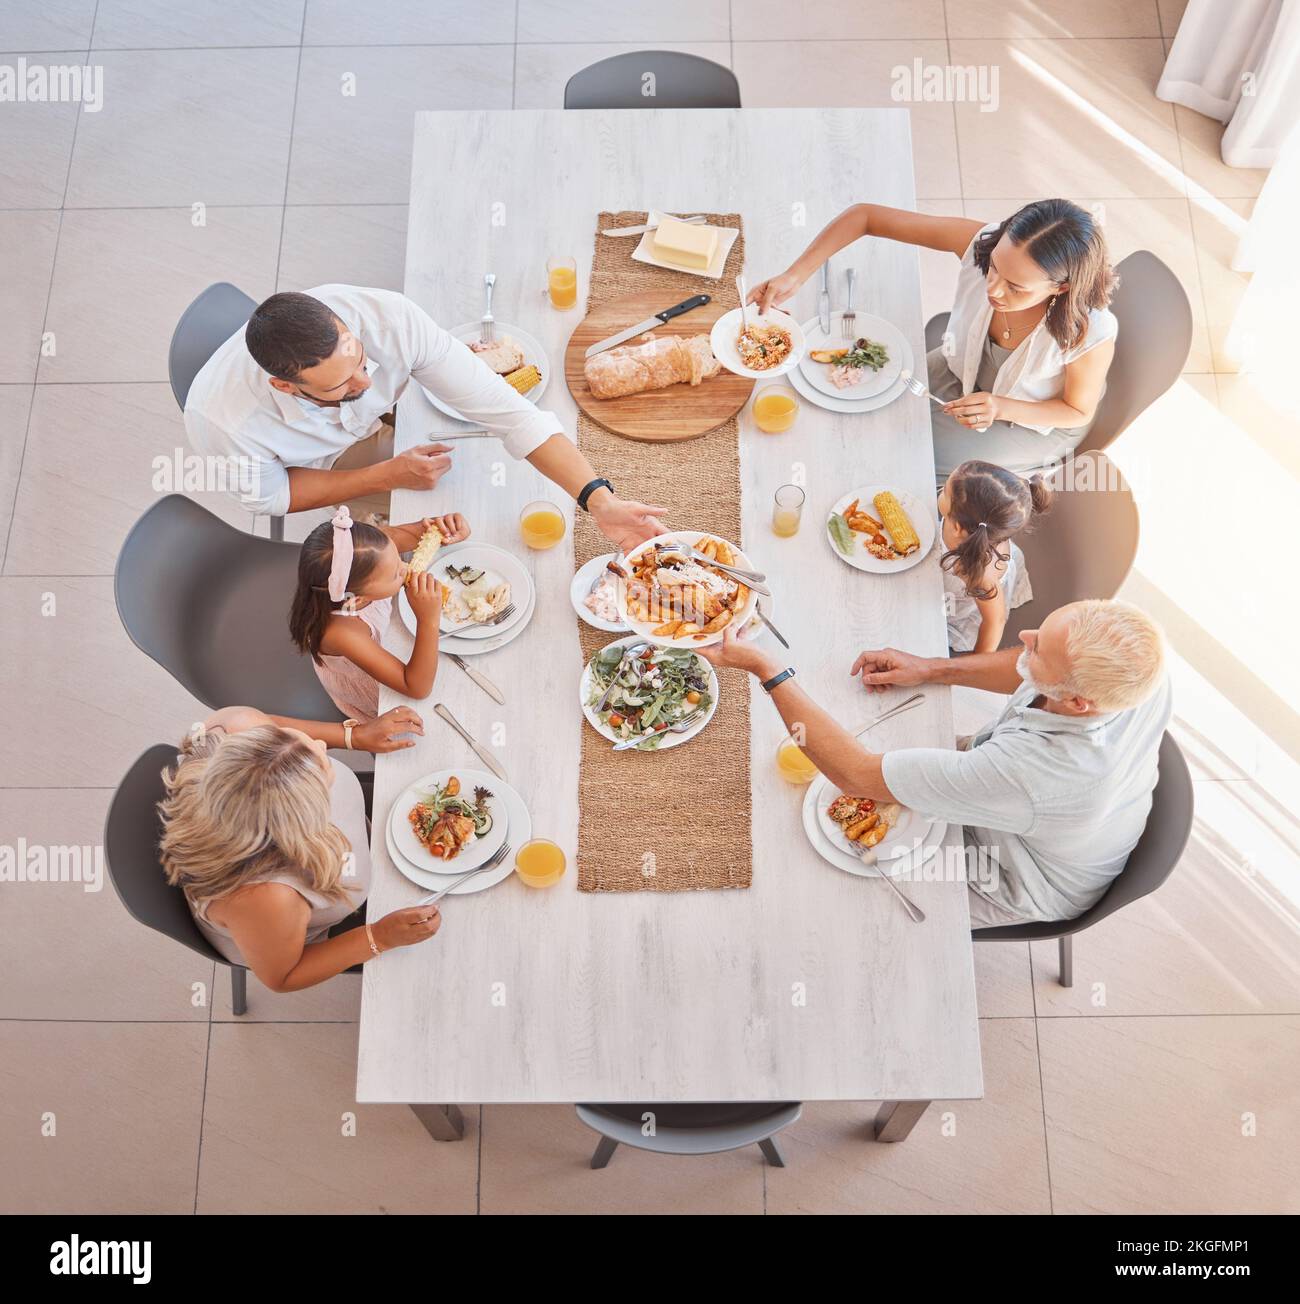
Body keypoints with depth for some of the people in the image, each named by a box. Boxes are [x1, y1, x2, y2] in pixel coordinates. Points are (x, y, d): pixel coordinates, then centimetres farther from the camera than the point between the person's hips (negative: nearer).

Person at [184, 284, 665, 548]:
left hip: (377, 420, 3)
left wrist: (601, 501, -47)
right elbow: (265, 495, -21)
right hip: (306, 464, -3)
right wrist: (387, 475, -29)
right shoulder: (219, 418, -43)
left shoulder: (392, 319, -42)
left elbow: (507, 410, -39)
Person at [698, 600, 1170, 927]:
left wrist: (765, 668, -36)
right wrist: (931, 667, -9)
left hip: (1024, 888, -6)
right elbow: (1029, 673, -2)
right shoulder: (1128, 667, -28)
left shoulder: (1026, 771, -49)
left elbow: (856, 773, -41)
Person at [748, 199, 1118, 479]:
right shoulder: (982, 241, -33)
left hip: (1037, 422, -4)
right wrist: (793, 276, -40)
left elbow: (1079, 411, -17)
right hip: (963, 371, 4)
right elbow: (865, 215, -28)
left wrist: (1002, 408, -36)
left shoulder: (1091, 333, -39)